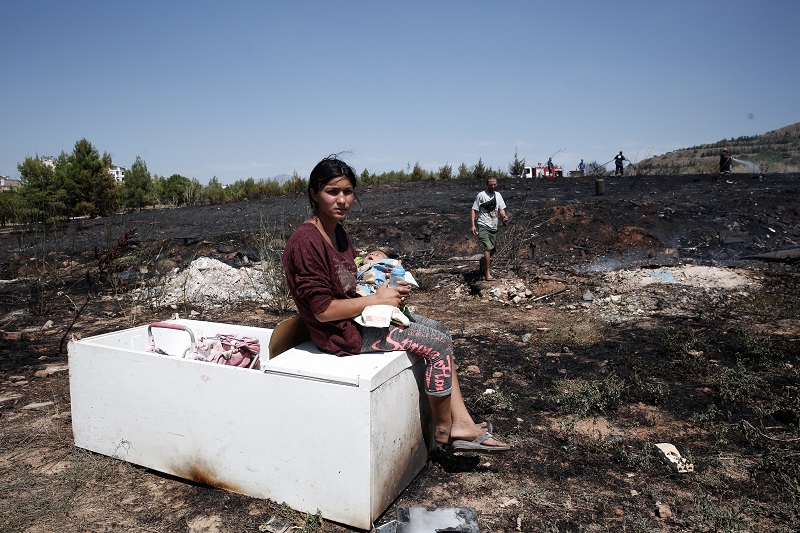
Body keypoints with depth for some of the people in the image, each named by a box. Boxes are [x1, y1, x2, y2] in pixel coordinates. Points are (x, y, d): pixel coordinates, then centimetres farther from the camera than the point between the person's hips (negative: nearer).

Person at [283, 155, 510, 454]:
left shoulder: (337, 231, 7)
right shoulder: (306, 242, -23)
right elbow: (323, 310, -25)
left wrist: (386, 289, 0)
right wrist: (377, 299, -18)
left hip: (357, 317, 10)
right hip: (341, 334, -10)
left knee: (437, 329, 7)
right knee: (437, 343, -10)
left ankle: (462, 425, 7)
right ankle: (443, 432, 11)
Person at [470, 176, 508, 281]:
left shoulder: (498, 195, 12)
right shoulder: (481, 195, -6)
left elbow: (501, 209, 15)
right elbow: (474, 210, -5)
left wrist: (504, 216, -8)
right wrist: (473, 225, -14)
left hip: (494, 227, 7)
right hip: (483, 226, -6)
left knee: (492, 250, 13)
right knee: (488, 248, -18)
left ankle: (483, 261, 43)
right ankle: (487, 274, -14)